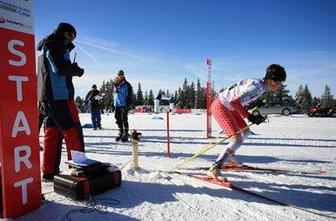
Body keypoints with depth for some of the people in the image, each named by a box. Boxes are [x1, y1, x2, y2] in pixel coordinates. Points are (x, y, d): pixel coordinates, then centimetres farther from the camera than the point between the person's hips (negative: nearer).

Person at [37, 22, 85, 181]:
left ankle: (49, 172, 12)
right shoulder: (53, 44, -3)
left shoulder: (45, 49, 28)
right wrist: (77, 70, -1)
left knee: (52, 133, 8)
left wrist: (71, 68, 5)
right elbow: (60, 68, -17)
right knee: (73, 132, -8)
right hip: (59, 95, -10)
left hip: (47, 97, 10)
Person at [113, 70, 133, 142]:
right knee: (118, 120, 9)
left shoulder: (127, 85, -4)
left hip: (124, 105, -6)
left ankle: (125, 135, 2)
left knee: (124, 120, -6)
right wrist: (114, 104, 18)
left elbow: (130, 95, -7)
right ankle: (120, 133, 22)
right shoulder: (116, 85, 14)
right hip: (117, 105, 6)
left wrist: (128, 105, -14)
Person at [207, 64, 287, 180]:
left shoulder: (260, 83, 5)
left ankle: (228, 155, 38)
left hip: (228, 106, 10)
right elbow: (235, 102, -33)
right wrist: (249, 116, -25)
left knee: (245, 132, 20)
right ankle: (215, 169, -12)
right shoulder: (257, 88, -25)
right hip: (220, 107, -10)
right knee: (237, 140, -16)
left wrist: (256, 116, 8)